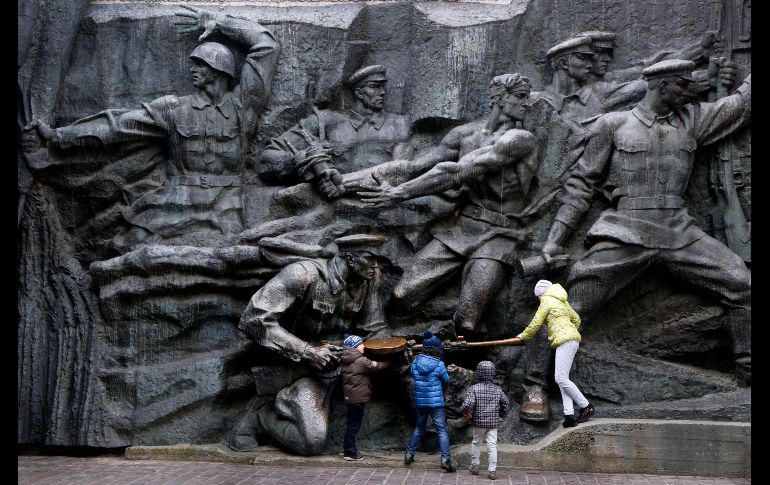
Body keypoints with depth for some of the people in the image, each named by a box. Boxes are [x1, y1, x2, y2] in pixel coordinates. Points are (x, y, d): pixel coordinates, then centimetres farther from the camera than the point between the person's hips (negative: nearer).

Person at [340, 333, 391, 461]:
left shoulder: (346, 360, 8)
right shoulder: (361, 361, -18)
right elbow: (375, 366, -6)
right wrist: (388, 362, 11)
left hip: (350, 396, 9)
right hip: (358, 397, -9)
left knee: (352, 424, 15)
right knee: (354, 425, -2)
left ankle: (350, 450, 23)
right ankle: (350, 453, 4)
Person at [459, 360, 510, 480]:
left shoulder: (474, 388, -12)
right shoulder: (497, 389, 1)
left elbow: (468, 404, -22)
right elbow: (506, 403, 10)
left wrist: (466, 413, -3)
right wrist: (501, 415, 21)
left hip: (479, 422, -2)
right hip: (493, 422, 2)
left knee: (476, 443, 19)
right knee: (492, 446, 4)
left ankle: (475, 466, 29)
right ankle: (492, 471, 2)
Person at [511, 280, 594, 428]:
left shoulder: (546, 302, -2)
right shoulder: (561, 301, 24)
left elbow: (535, 324, -2)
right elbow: (576, 319, 32)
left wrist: (523, 336, 13)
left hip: (565, 341, -10)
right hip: (572, 340, 10)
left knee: (561, 378, -11)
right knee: (562, 379, 4)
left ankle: (587, 407, -7)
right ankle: (569, 415, -6)